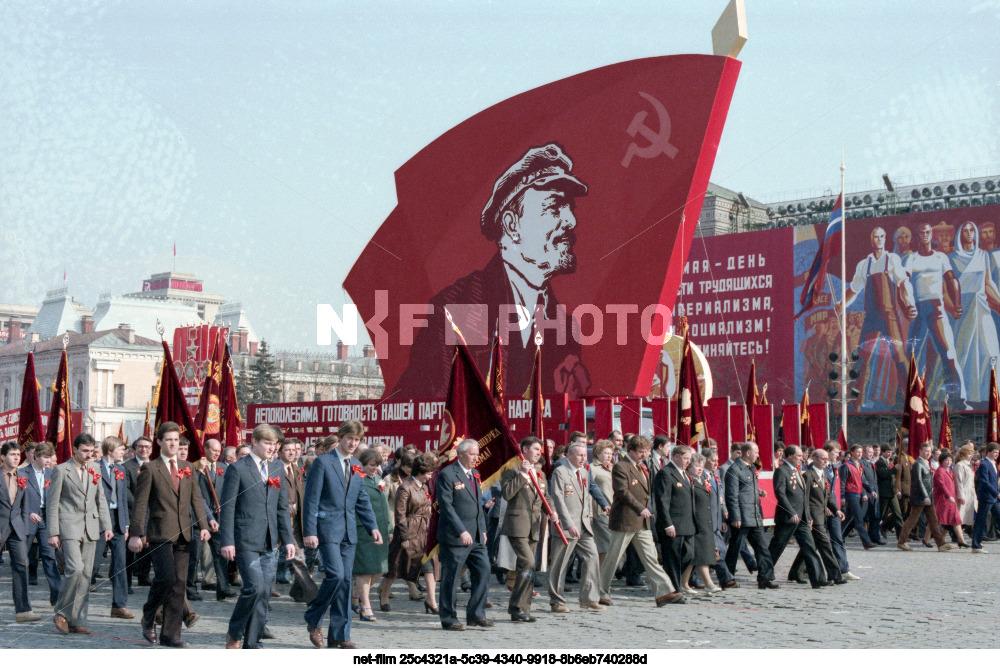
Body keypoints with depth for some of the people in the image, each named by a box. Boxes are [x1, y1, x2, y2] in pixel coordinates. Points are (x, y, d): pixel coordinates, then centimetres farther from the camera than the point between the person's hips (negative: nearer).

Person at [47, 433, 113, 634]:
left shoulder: (94, 471, 14)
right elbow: (52, 503, -3)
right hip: (69, 528, -5)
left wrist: (107, 526, 8)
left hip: (90, 528, 5)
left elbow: (101, 500, 19)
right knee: (75, 569, -19)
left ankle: (77, 620, 9)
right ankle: (62, 612, -1)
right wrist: (53, 533, -9)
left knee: (85, 574, 4)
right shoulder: (61, 471, -2)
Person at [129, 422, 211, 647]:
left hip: (182, 534, 5)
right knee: (166, 576, -17)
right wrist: (136, 533, -8)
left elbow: (196, 499, 13)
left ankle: (170, 635, 8)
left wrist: (203, 526, 0)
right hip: (159, 533, -5)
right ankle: (148, 617, 9)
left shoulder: (187, 468, 15)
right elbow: (140, 503, -2)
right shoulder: (150, 469, 1)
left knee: (179, 583, 3)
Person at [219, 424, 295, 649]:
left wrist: (288, 539, 11)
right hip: (246, 542, -6)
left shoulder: (277, 469, 14)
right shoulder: (237, 469, -4)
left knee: (264, 594, 4)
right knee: (255, 587, -17)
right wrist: (227, 541, -11)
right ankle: (234, 633, 4)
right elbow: (227, 507, -5)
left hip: (270, 543, 6)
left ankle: (251, 644, 12)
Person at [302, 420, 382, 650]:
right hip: (328, 528, -6)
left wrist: (372, 527, 7)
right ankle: (313, 620, 4)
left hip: (349, 531, 6)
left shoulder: (356, 466, 15)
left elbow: (363, 500, 19)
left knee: (345, 581, 5)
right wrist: (309, 532, -14)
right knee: (335, 575, -17)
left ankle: (339, 635, 9)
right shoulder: (323, 462, -4)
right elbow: (311, 499, -7)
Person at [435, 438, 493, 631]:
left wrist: (483, 530, 15)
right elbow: (446, 506, -15)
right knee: (450, 578, 0)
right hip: (454, 536, -8)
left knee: (483, 571, 3)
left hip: (476, 537, 8)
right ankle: (448, 619, 10)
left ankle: (476, 614, 13)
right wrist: (461, 531, -21)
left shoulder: (475, 474, 16)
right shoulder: (447, 475, -10)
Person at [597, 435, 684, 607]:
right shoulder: (621, 467, -11)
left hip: (642, 522, 8)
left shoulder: (642, 468, 17)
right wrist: (640, 508, -23)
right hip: (624, 520, -8)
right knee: (613, 559, 1)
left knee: (650, 557, 1)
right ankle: (601, 593, 11)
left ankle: (664, 592, -4)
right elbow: (622, 491, -20)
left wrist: (646, 510, 15)